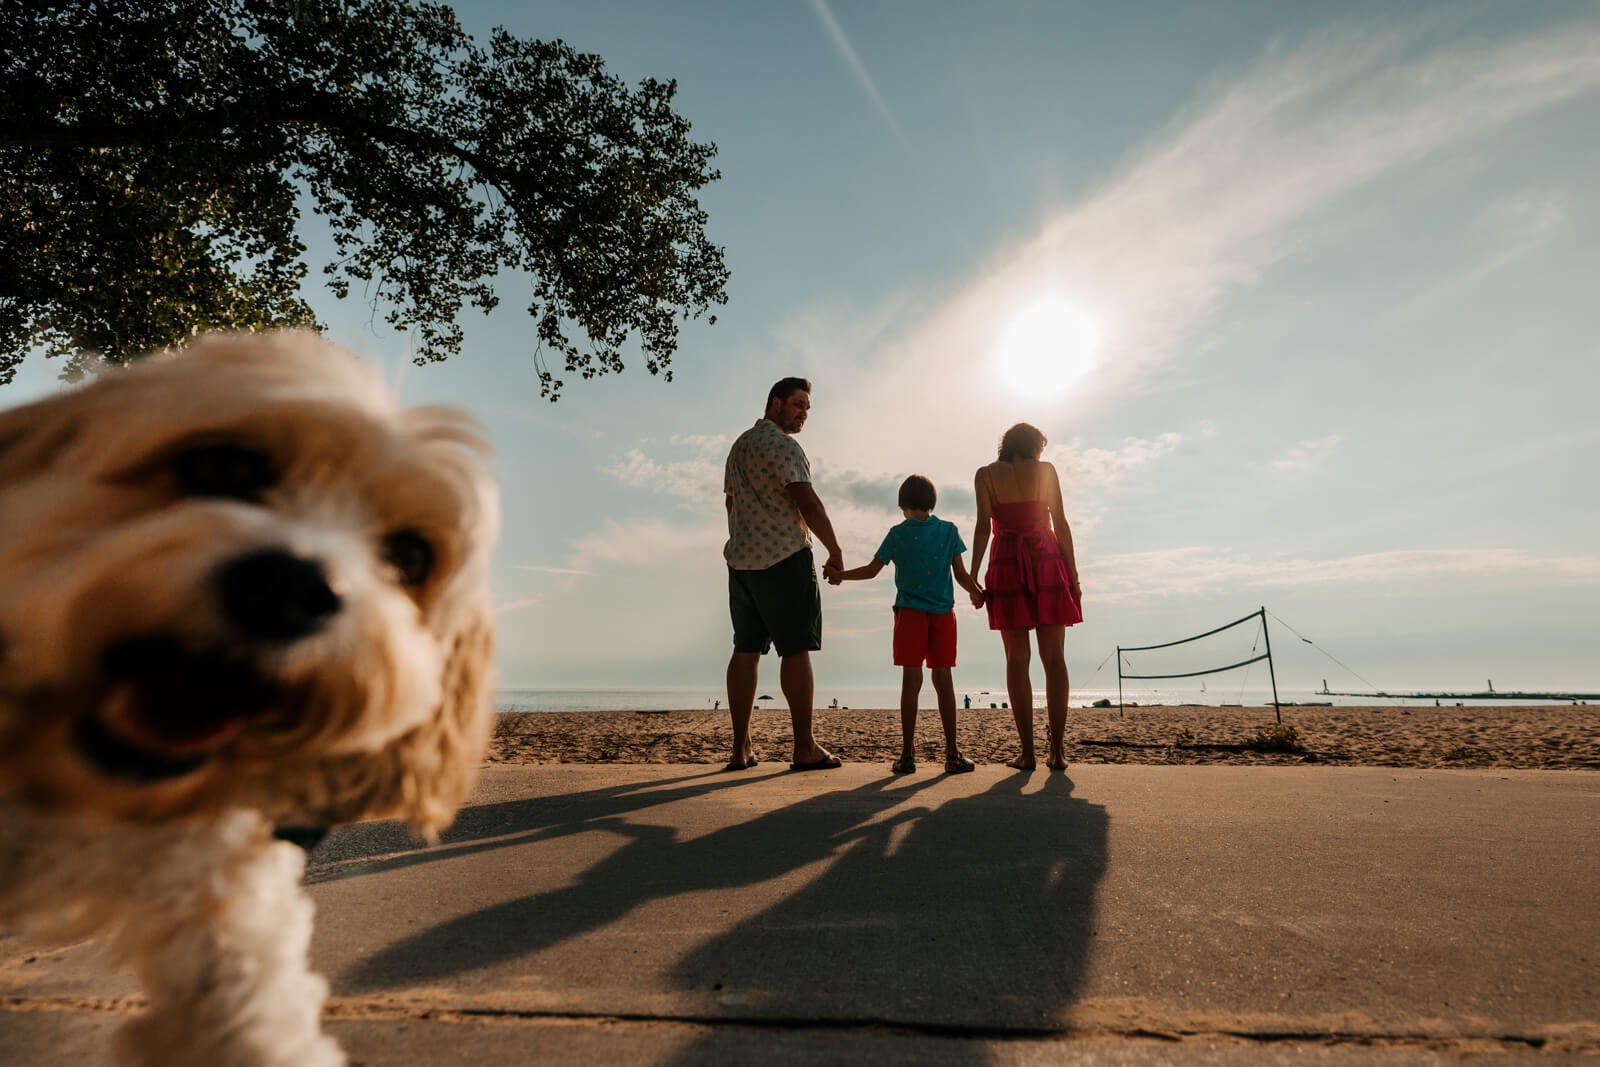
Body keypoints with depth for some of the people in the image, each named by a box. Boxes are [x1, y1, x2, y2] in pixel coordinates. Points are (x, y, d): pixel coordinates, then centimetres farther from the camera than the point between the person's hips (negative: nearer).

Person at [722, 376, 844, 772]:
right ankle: (805, 748, 0)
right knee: (796, 649, -4)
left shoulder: (738, 446, 20)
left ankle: (741, 747, 9)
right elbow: (808, 504, -16)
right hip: (784, 558, -8)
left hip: (741, 559, 8)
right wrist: (835, 550, -7)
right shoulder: (782, 444, -9)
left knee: (746, 649, 7)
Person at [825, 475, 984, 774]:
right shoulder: (948, 530, 4)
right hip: (943, 614, 2)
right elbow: (961, 575, 4)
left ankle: (908, 754, 0)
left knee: (911, 680, -1)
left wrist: (839, 575, 17)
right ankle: (952, 754, 8)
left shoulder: (897, 534, 0)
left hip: (910, 613, -1)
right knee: (943, 679, 5)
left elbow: (871, 570, 3)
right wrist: (976, 593, 24)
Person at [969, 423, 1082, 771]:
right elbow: (1060, 524, 5)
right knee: (1054, 658, 3)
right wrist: (1073, 575, 6)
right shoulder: (1045, 470, 10)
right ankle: (1057, 751, 0)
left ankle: (1027, 752, -2)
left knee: (1017, 659, 1)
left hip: (1007, 566, 0)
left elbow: (983, 527, -2)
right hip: (1048, 562, 1)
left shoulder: (986, 474, 8)